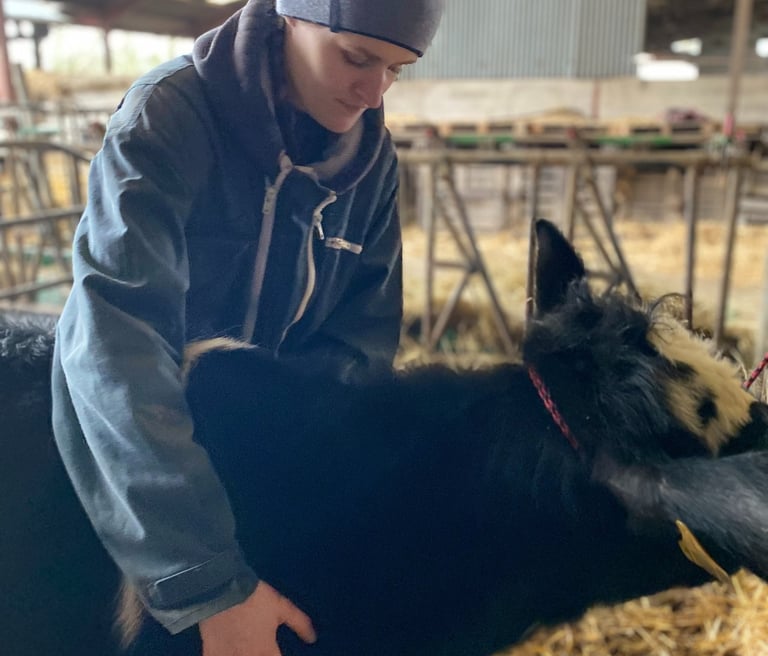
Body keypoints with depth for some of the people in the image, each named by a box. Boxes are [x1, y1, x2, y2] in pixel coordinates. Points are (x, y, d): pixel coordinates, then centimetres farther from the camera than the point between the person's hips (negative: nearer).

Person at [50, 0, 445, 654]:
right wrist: (209, 580, -42)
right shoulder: (169, 117, -25)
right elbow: (117, 344, -37)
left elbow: (364, 331, -7)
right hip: (122, 439, -4)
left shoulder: (371, 154, -9)